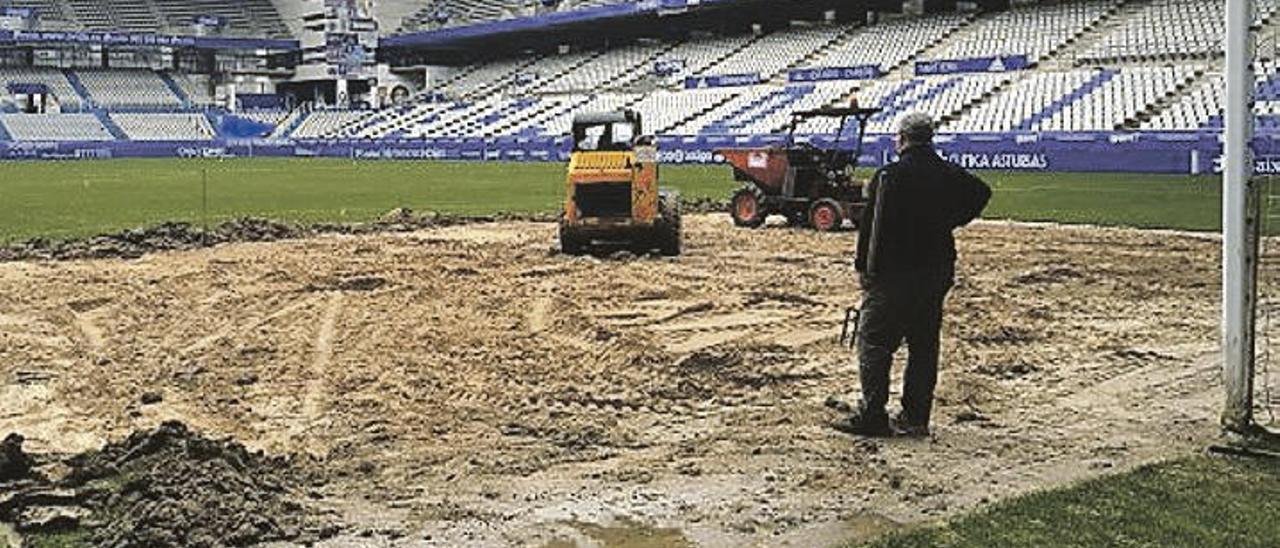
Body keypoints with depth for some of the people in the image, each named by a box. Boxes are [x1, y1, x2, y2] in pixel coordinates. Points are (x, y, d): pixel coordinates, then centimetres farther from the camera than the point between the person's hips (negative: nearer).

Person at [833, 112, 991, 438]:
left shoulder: (890, 176, -12)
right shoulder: (950, 175, 6)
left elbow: (874, 227, -13)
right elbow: (981, 193, 22)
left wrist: (866, 270, -6)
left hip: (894, 275, -6)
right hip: (938, 272, 6)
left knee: (874, 342, 1)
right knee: (924, 346, 11)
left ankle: (871, 415, -2)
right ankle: (915, 418, 14)